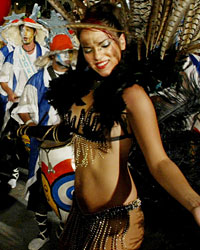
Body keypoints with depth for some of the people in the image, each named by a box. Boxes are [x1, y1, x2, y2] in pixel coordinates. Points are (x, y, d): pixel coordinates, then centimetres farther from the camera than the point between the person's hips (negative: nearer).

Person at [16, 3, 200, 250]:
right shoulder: (82, 88, 2)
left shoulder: (132, 96, -17)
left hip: (115, 218, -6)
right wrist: (29, 131, 29)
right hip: (80, 209, 6)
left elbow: (158, 162, -26)